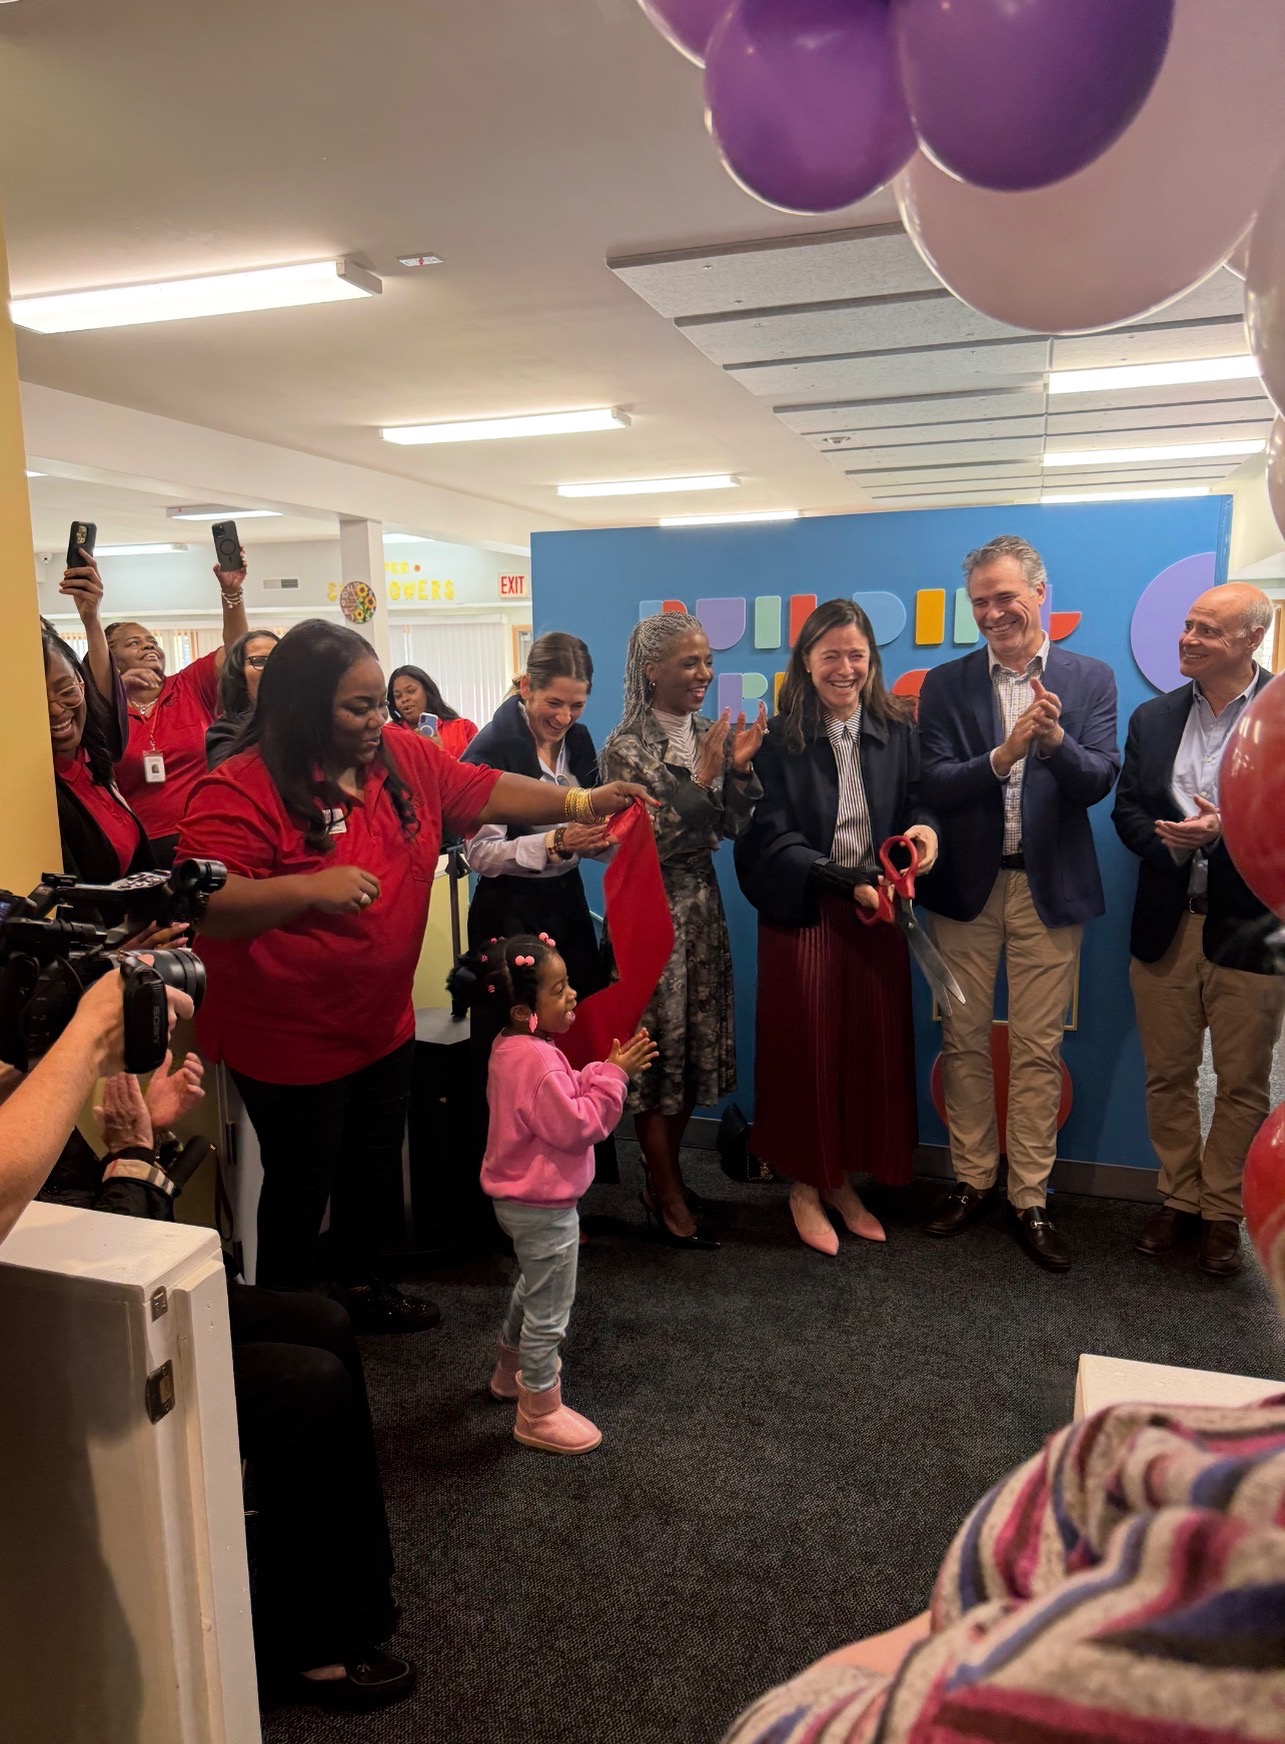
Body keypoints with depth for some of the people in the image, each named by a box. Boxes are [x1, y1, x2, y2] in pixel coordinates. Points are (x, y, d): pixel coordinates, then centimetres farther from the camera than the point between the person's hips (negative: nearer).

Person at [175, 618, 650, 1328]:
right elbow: (199, 904, -29)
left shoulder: (405, 758, -2)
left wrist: (581, 801, 5)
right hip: (289, 1039, -6)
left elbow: (485, 790, 9)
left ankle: (359, 1286, 47)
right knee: (302, 1185, 12)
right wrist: (308, 887, -38)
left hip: (383, 1024, 7)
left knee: (372, 1167, 23)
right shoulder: (240, 790, -22)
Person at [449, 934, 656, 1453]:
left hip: (520, 1198, 11)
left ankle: (512, 1370, 49)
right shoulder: (537, 1061, -31)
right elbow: (576, 1126, -27)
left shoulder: (513, 1045, 1)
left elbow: (565, 1098, 10)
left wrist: (608, 1069, -2)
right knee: (549, 1311, 6)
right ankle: (539, 1413, 21)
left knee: (532, 1288, 30)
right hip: (543, 1207, -11)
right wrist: (614, 1075, -22)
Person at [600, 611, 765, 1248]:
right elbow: (649, 844, -17)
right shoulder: (626, 748, -12)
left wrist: (739, 767, -11)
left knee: (697, 1044, 13)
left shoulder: (708, 736, 7)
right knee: (659, 1047, 4)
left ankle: (661, 1175, 30)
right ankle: (669, 1196, 19)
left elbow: (735, 828, 4)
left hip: (702, 908, 7)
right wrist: (702, 777, -19)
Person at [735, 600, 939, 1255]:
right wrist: (848, 882, -23)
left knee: (873, 1048, 7)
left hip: (875, 913, 3)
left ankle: (843, 1181, 26)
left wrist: (921, 828, -15)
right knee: (806, 1049, 4)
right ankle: (805, 1186, 22)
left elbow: (913, 804, 9)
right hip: (802, 914, -3)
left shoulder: (897, 729, 3)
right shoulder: (778, 739, -7)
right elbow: (775, 842, -12)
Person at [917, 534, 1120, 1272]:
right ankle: (973, 1181, 25)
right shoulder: (946, 685, 1)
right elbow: (934, 786, -8)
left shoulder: (1091, 679, 2)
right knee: (965, 1042, 9)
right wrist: (1001, 756, -25)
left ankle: (1030, 1198, 18)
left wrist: (1056, 740, -27)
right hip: (967, 887, 1)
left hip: (1049, 887, -1)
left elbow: (1100, 781, -8)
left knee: (1039, 1050, 5)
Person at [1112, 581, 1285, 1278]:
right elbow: (1126, 809, 7)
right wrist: (1171, 842, -12)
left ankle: (1222, 1213, 26)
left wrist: (1225, 830, -23)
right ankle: (1178, 1199, 30)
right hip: (1166, 926, 4)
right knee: (1167, 1076, 13)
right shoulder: (1153, 717, 8)